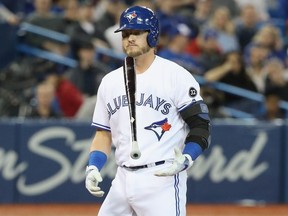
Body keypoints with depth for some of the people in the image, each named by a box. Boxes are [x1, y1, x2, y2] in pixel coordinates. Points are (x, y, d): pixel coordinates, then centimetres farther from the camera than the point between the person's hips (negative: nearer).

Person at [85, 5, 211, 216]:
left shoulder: (176, 75, -3)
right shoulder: (110, 82, 15)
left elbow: (201, 127, -5)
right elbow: (104, 134, 20)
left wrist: (186, 160, -22)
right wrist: (92, 168, 3)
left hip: (163, 178, -6)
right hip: (123, 181, 6)